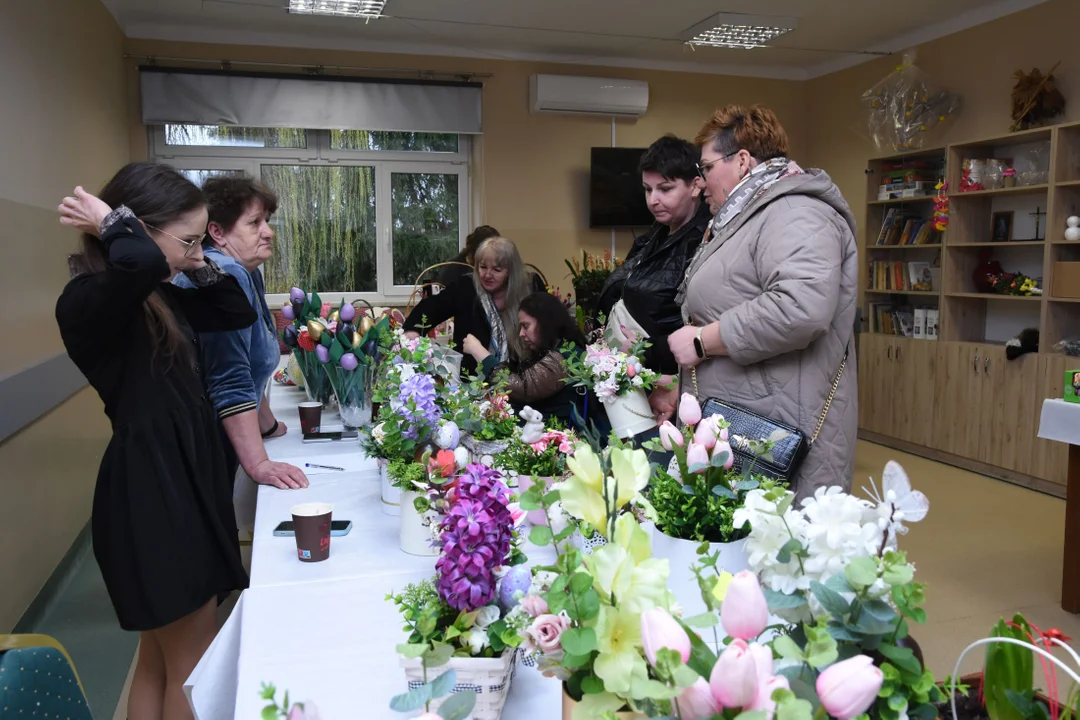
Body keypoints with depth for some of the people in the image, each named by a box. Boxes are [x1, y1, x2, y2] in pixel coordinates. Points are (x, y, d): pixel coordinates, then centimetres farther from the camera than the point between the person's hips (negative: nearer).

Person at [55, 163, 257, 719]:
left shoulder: (158, 297, 8)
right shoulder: (88, 300, -18)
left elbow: (238, 314, 17)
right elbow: (140, 261, -41)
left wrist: (198, 265, 4)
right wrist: (109, 223, -20)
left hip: (183, 480, 9)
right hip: (147, 492, -9)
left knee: (160, 661, 19)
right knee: (196, 668, 3)